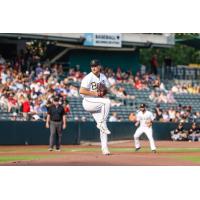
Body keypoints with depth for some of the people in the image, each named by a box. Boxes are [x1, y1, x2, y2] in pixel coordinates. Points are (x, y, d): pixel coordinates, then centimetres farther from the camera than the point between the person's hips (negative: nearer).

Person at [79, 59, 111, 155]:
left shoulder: (103, 77, 9)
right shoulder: (88, 78, -12)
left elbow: (107, 89, 19)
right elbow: (81, 91, -19)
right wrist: (95, 93, -22)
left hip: (98, 105, 7)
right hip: (88, 102, -7)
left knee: (102, 127, 1)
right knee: (107, 101, -32)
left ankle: (104, 148, 6)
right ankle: (101, 124, -23)